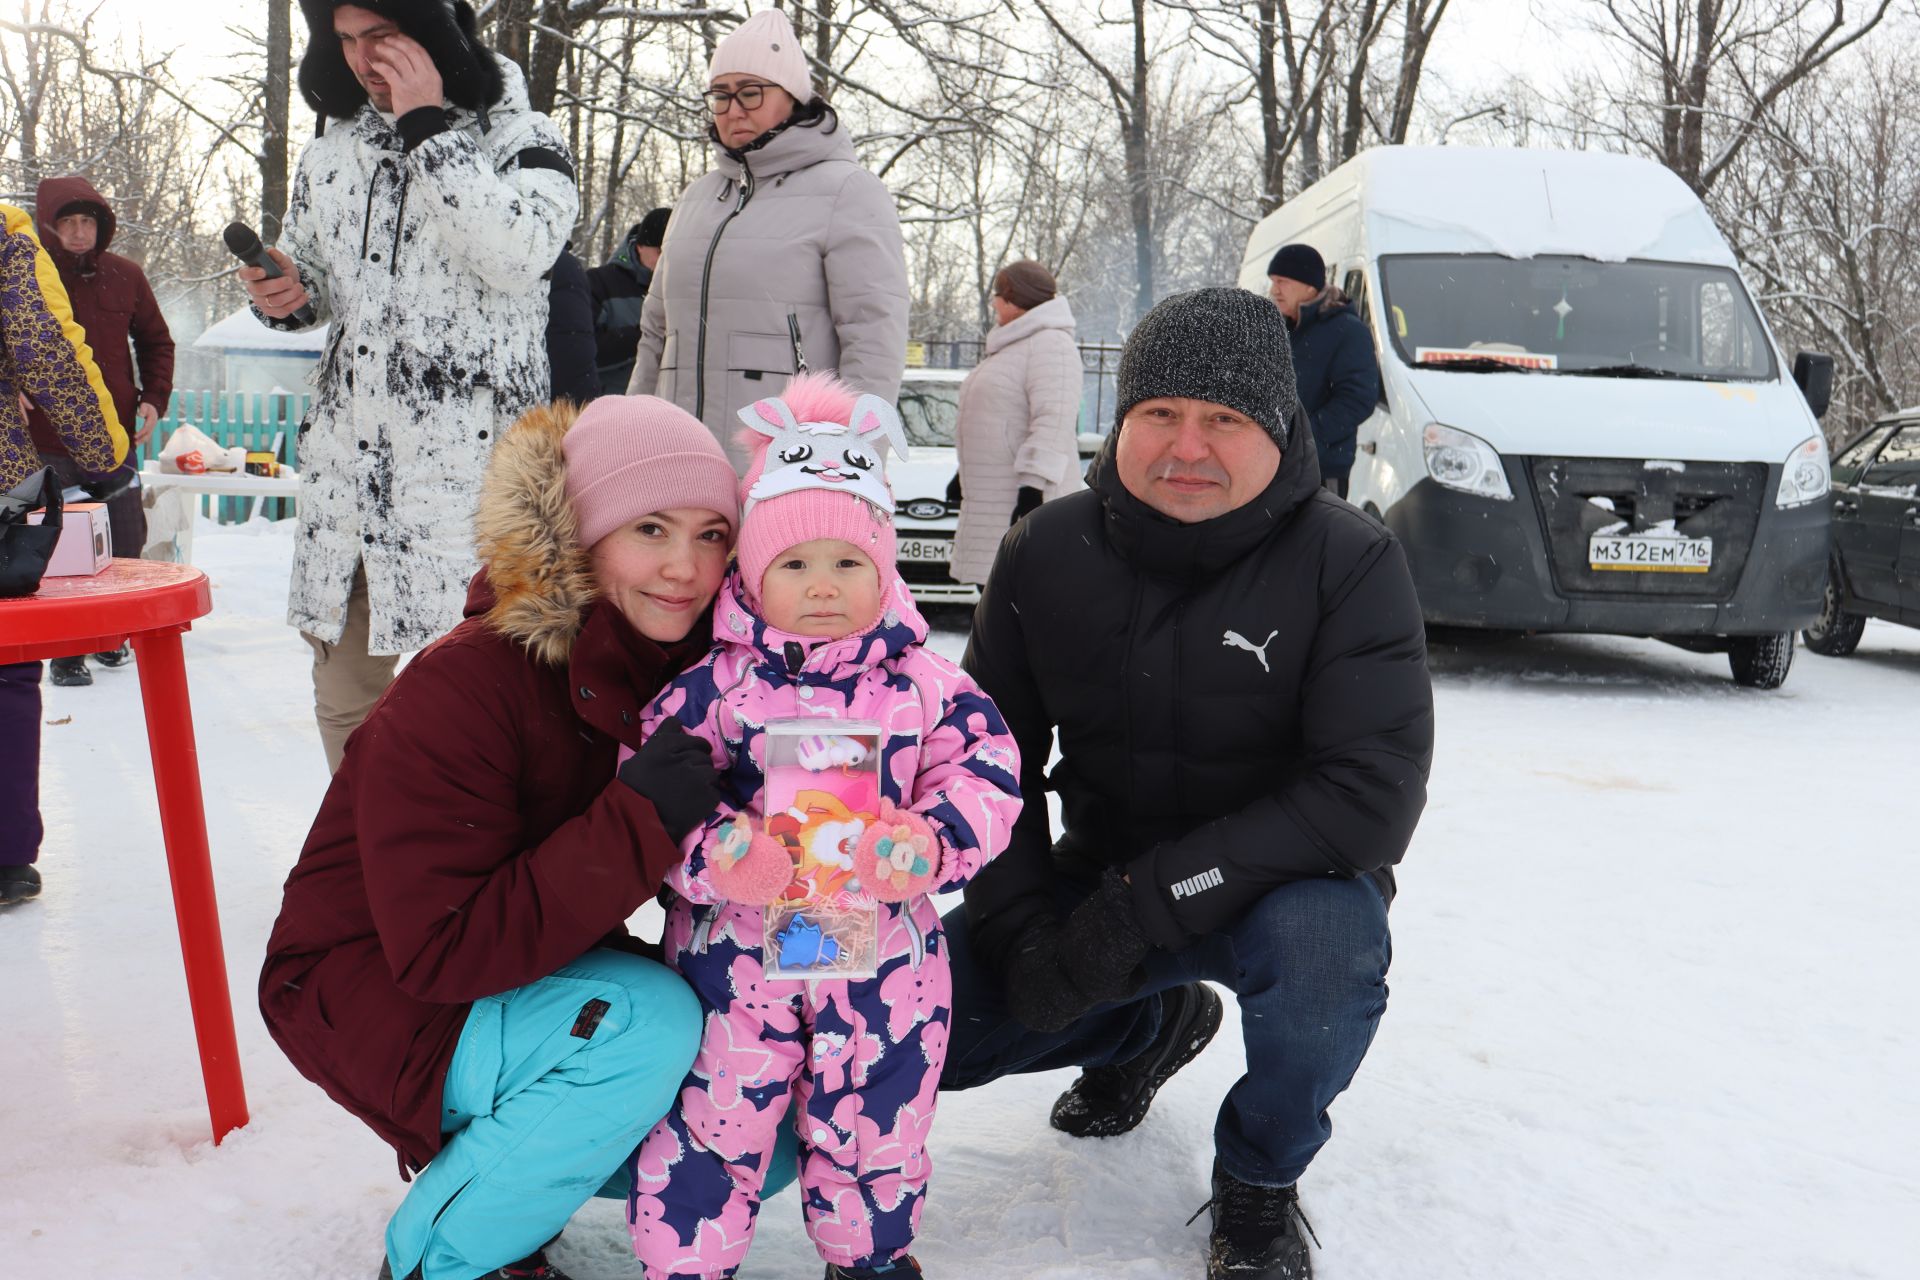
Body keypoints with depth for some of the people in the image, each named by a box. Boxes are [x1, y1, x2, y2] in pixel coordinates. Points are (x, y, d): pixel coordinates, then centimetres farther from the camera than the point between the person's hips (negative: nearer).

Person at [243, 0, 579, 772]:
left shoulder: (517, 138, -2)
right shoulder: (332, 153, 16)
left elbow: (519, 254, -22)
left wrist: (428, 128, -16)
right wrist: (285, 296, 3)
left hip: (470, 463, -6)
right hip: (347, 459, 6)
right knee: (344, 694, 13)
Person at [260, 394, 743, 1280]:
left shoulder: (683, 668, -6)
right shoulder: (460, 690, -26)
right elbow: (439, 951, -29)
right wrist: (637, 824, -37)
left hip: (537, 966, 7)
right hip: (371, 989, -7)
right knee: (648, 1028, -31)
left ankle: (510, 1154, 14)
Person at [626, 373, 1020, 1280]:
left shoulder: (924, 685, -3)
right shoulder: (713, 686, -6)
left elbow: (988, 774, -6)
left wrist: (929, 840, -24)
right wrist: (714, 849, -25)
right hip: (734, 947, -1)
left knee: (875, 1125, 18)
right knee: (709, 1123, 6)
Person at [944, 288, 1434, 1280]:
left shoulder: (1349, 563, -17)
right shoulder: (1046, 554, -6)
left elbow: (1371, 794, -26)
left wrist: (1149, 902, -30)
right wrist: (1021, 926, -16)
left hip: (1286, 883, -3)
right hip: (1102, 878, 4)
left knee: (1323, 938, -38)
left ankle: (1259, 1178, -4)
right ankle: (1152, 1026, 19)